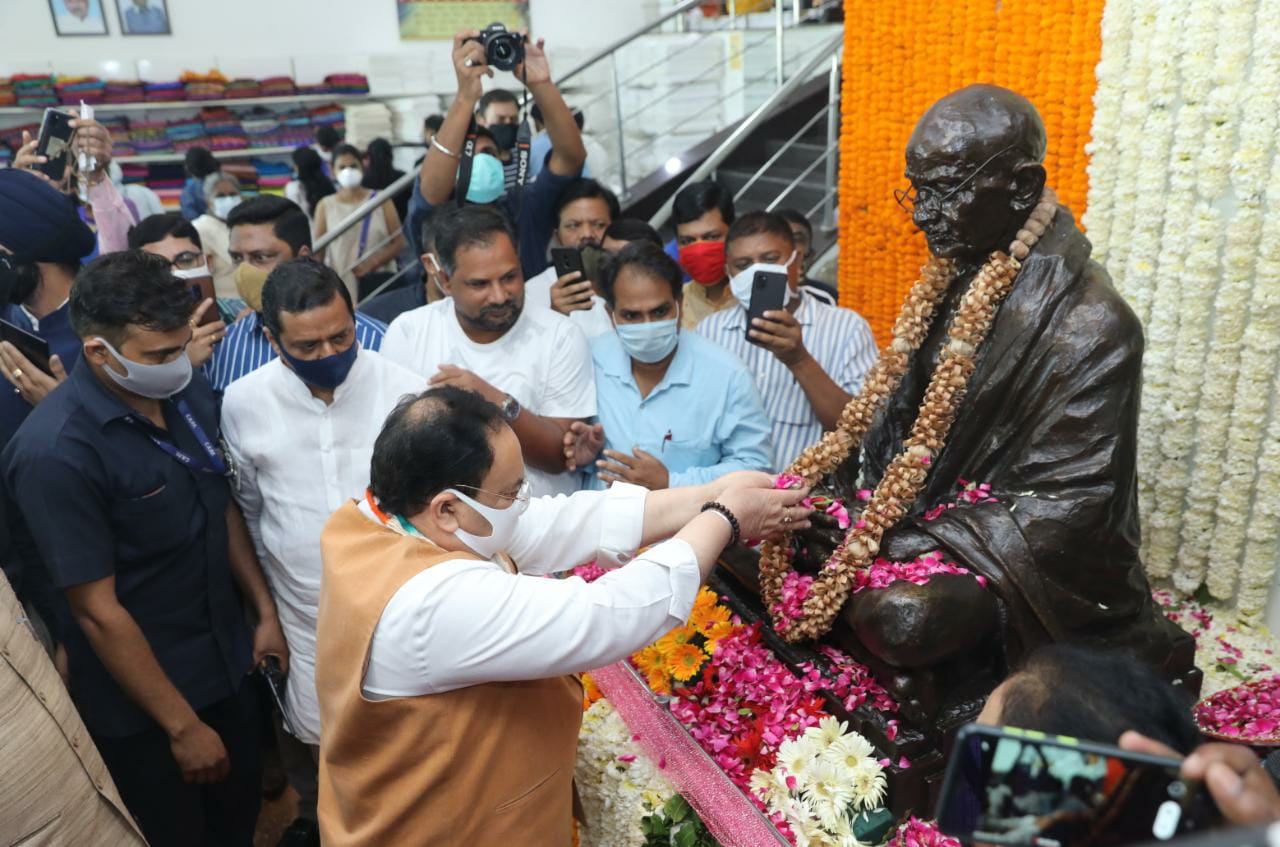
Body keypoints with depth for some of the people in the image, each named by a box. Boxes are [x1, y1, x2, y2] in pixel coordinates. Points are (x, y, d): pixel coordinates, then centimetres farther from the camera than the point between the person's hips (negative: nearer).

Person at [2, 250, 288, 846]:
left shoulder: (188, 394, -8)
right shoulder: (56, 451, -26)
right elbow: (97, 611, -21)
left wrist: (265, 611, 8)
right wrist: (183, 726, -15)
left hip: (227, 663, 5)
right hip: (141, 702, -5)